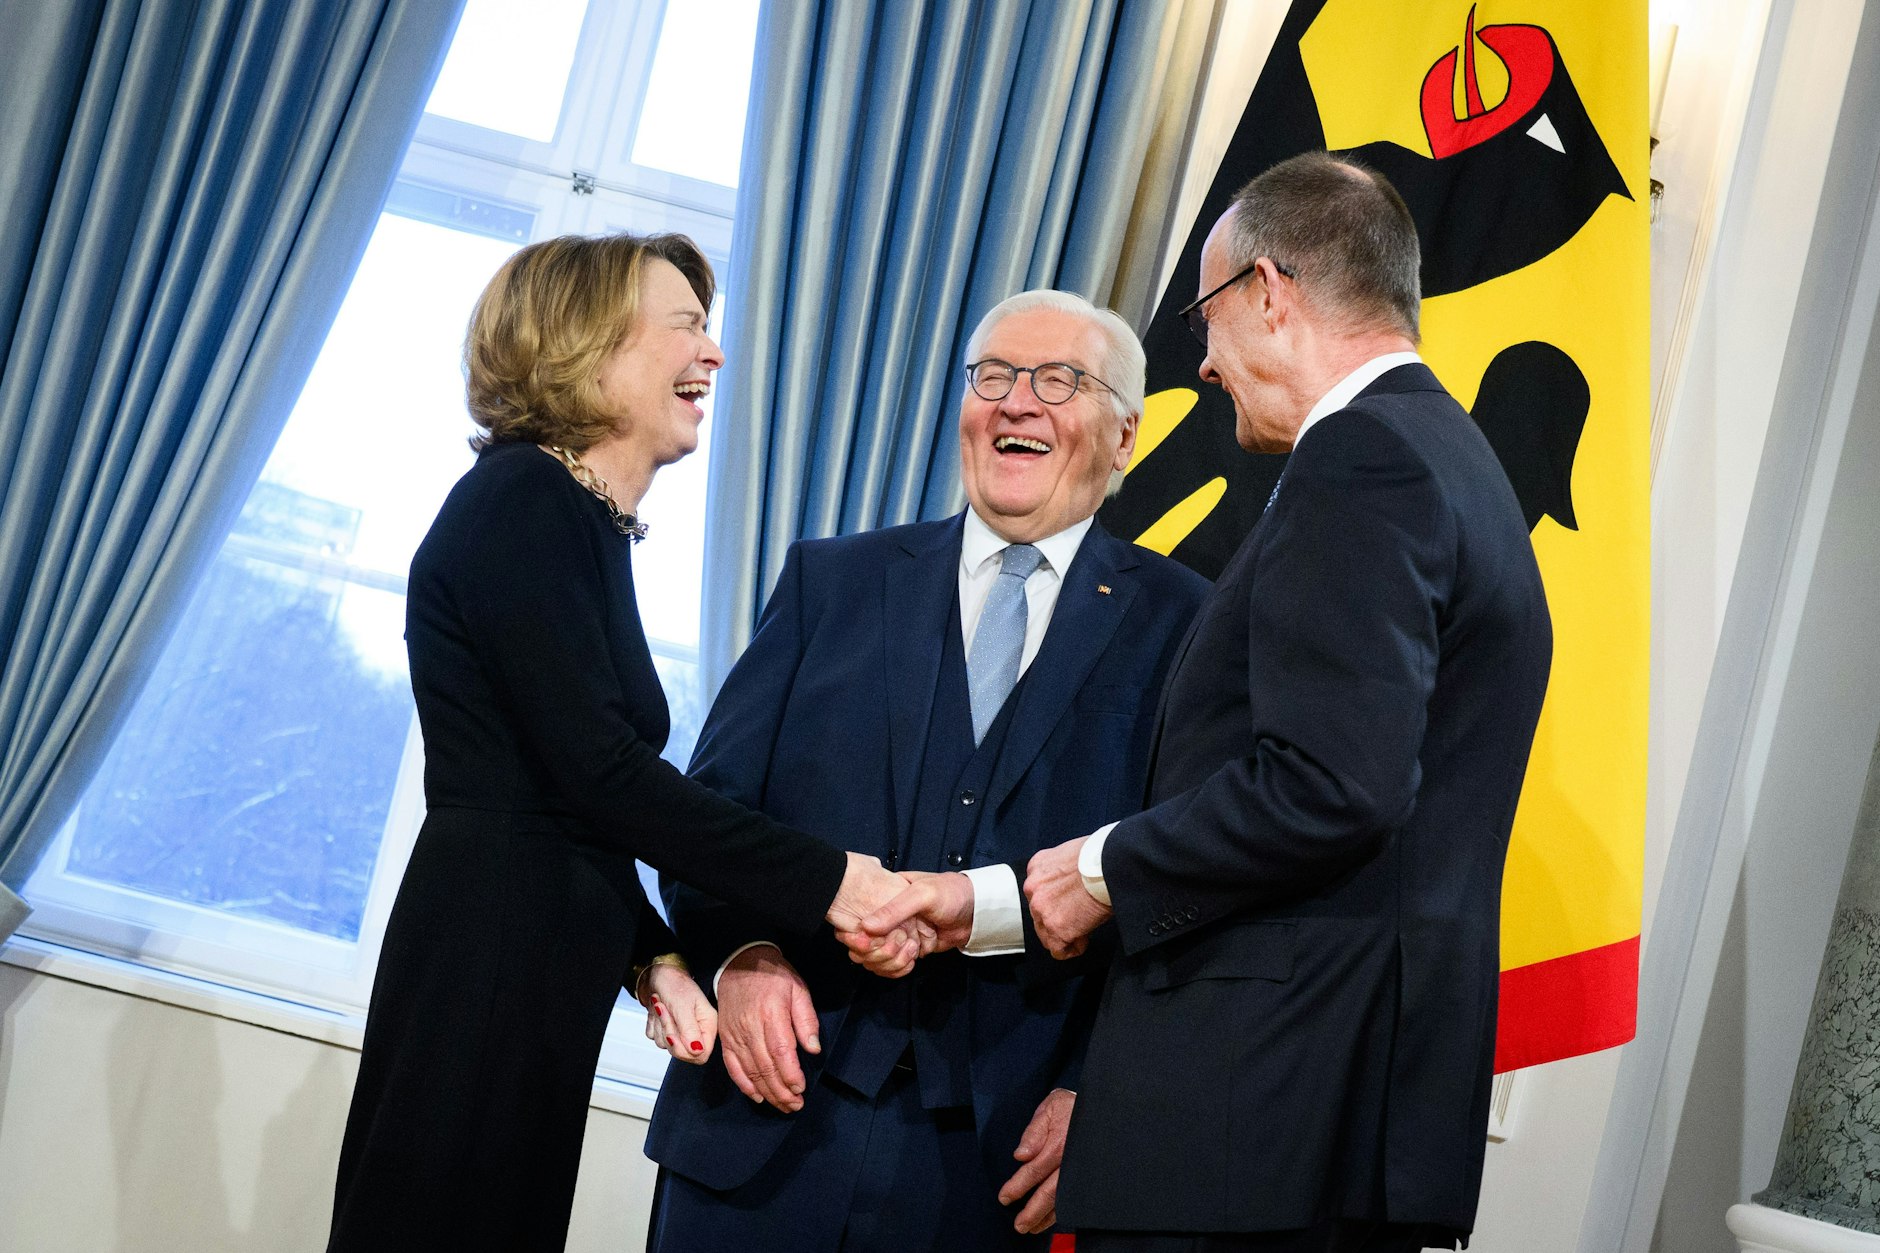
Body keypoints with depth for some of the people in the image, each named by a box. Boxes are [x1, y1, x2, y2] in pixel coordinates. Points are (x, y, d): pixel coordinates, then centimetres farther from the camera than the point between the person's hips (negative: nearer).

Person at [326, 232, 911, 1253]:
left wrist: (652, 953, 4)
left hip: (545, 972, 9)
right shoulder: (523, 498, -9)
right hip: (490, 971, -9)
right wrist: (825, 882, -16)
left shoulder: (582, 519, 19)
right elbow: (598, 769, -18)